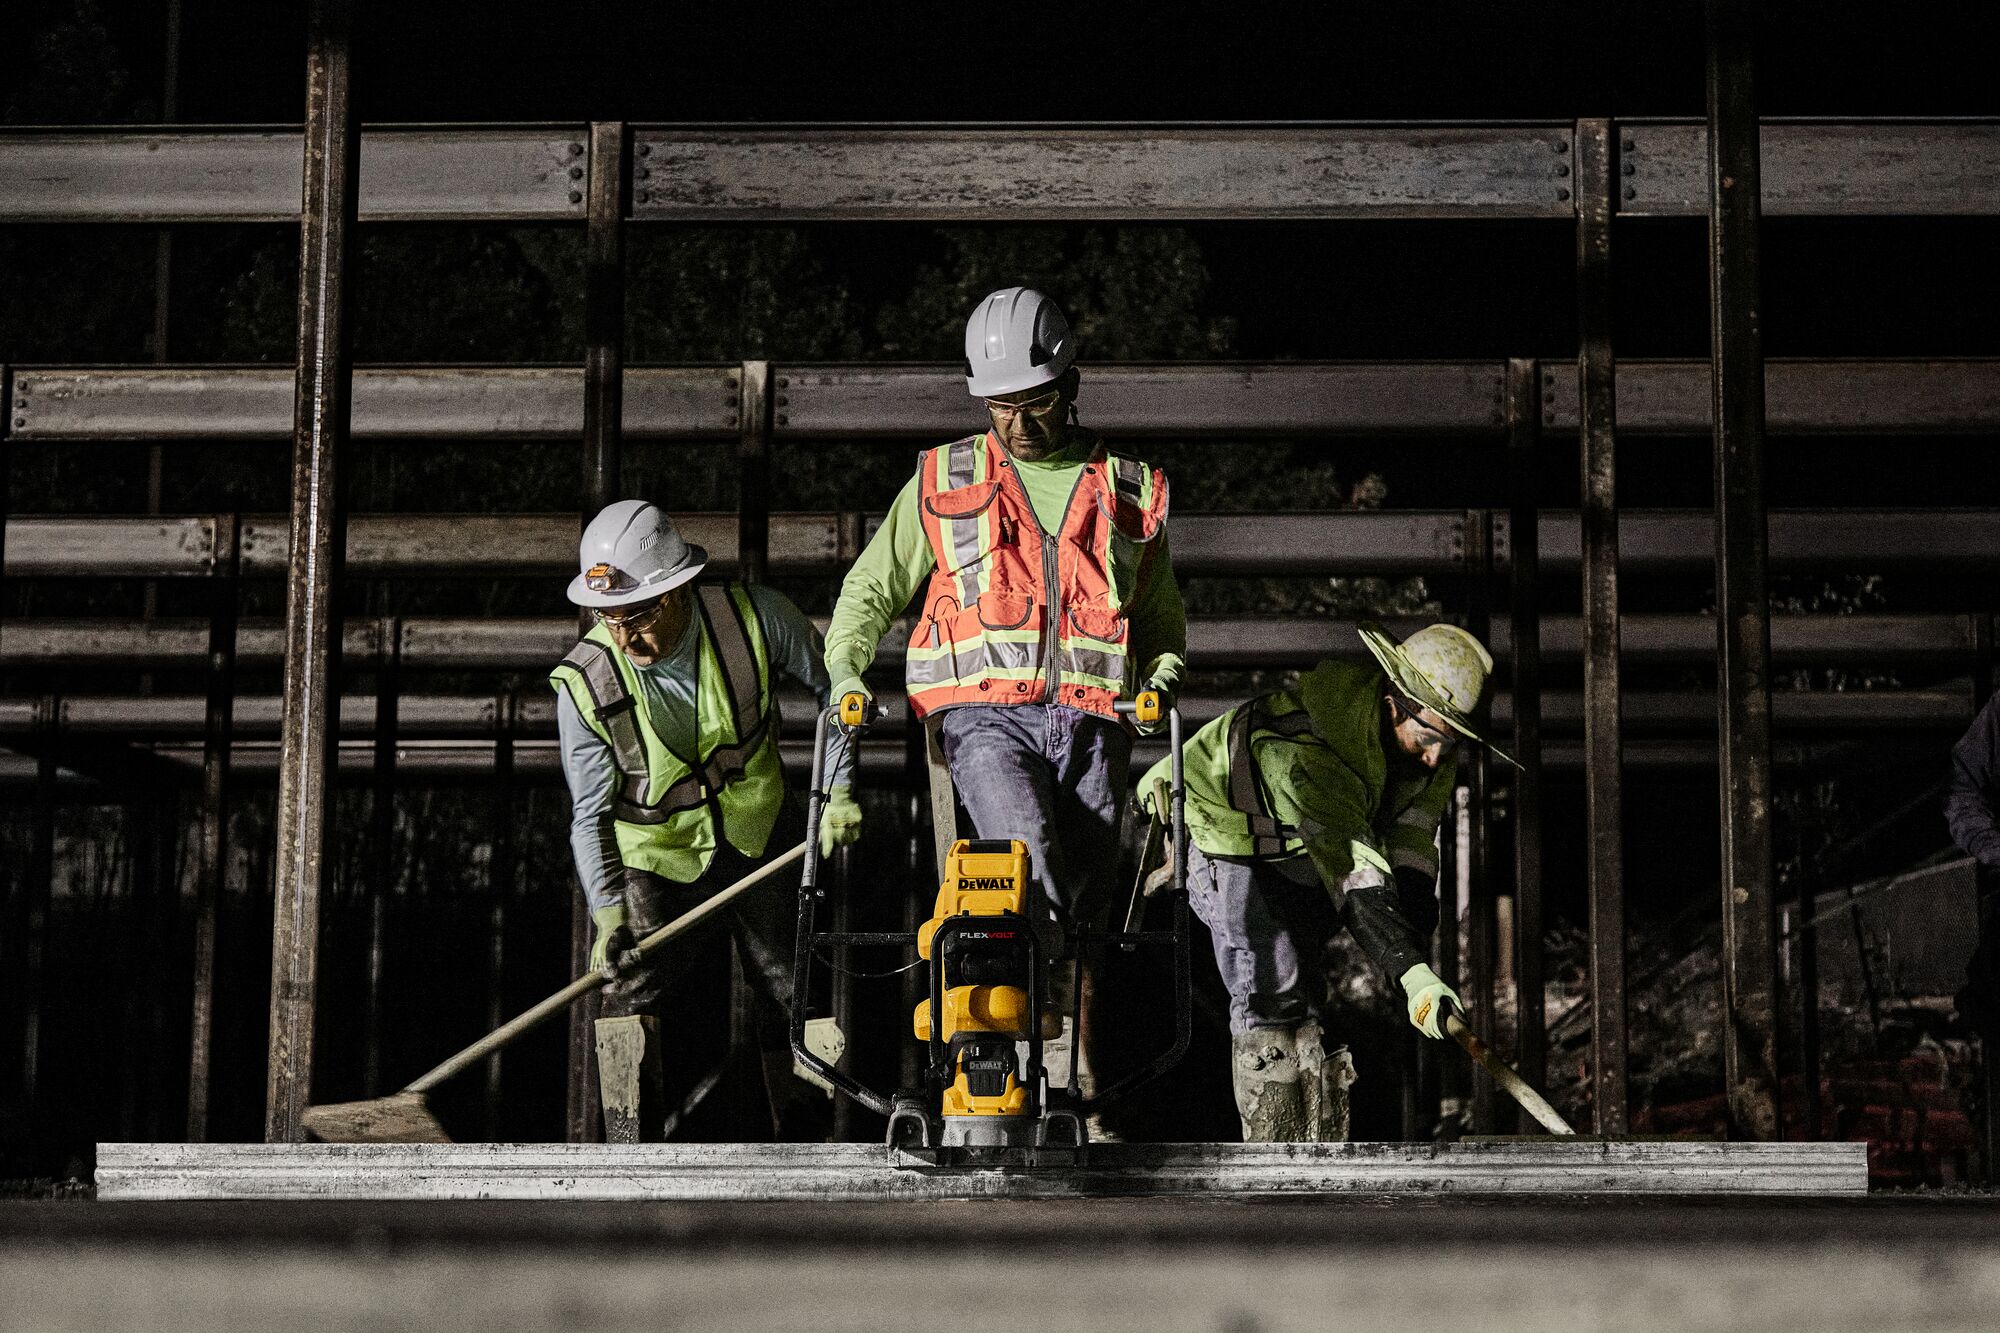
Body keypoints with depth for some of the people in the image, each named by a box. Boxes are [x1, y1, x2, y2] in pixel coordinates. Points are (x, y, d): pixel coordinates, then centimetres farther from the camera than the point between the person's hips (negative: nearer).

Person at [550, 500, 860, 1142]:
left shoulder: (754, 618, -23)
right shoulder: (584, 684, -25)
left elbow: (832, 685, -5)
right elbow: (590, 814, -18)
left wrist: (840, 790, -9)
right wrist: (606, 913, -29)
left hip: (756, 834, 2)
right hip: (653, 853, -2)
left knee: (791, 986, 7)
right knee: (630, 981, -20)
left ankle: (804, 1137, 26)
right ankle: (628, 1151, -15)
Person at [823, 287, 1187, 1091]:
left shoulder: (1128, 490, 16)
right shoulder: (943, 481, 13)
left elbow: (1163, 616, 25)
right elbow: (872, 586, 19)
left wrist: (1160, 680, 5)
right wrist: (843, 673, 3)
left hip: (1090, 720, 2)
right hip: (986, 716, -1)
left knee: (1082, 902, -4)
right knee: (1029, 861, -29)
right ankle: (1052, 1021, -29)